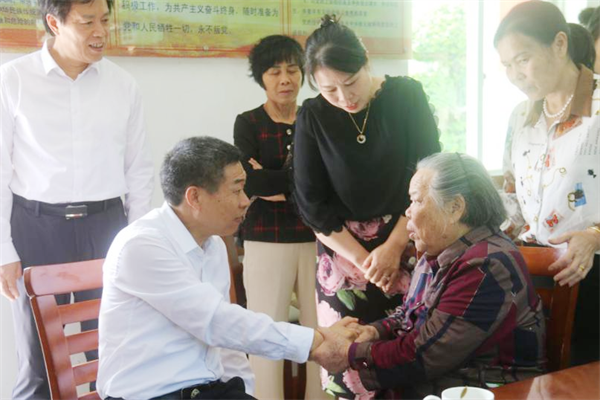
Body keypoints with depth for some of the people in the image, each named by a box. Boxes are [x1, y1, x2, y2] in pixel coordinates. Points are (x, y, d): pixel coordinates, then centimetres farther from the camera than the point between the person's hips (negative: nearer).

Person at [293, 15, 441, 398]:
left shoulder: (406, 95, -4)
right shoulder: (312, 117, -2)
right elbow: (313, 205, -3)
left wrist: (393, 246, -10)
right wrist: (363, 260, -9)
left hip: (407, 242, 0)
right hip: (343, 251, 1)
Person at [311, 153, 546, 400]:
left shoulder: (485, 269, -22)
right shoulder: (437, 254, 7)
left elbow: (421, 356, -22)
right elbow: (406, 315, 16)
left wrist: (351, 355, -13)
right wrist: (373, 331, -4)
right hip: (433, 380, 8)